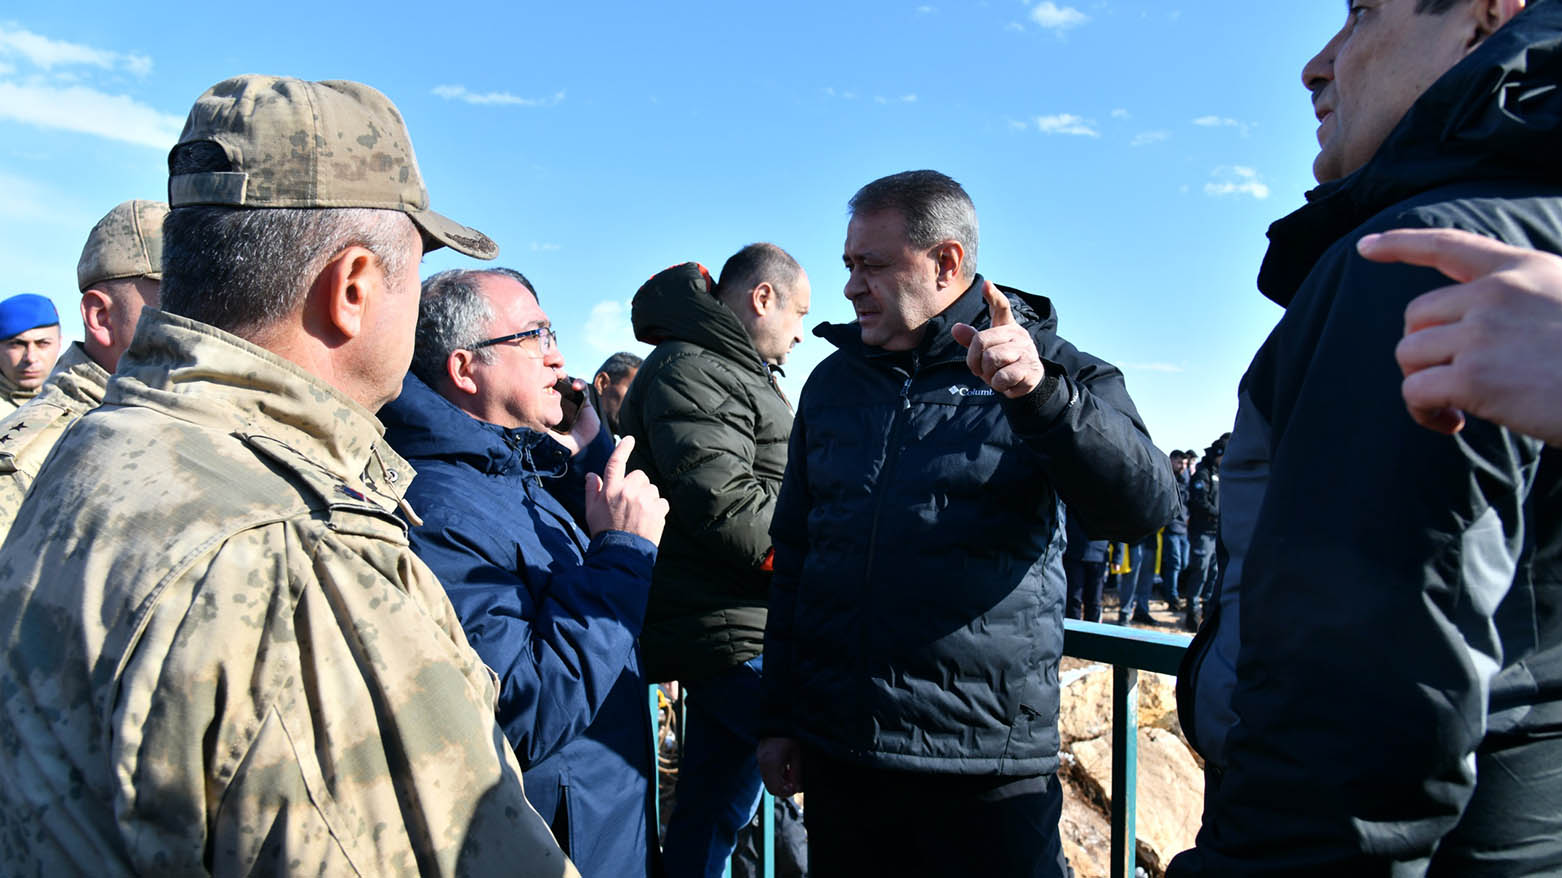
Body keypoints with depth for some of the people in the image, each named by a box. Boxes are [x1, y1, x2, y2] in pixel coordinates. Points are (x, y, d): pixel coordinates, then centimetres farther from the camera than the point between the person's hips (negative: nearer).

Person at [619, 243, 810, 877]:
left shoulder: (730, 372, 22)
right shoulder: (691, 371, -12)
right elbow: (724, 505, -22)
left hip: (727, 629, 10)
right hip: (730, 634, -10)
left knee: (712, 807, 17)